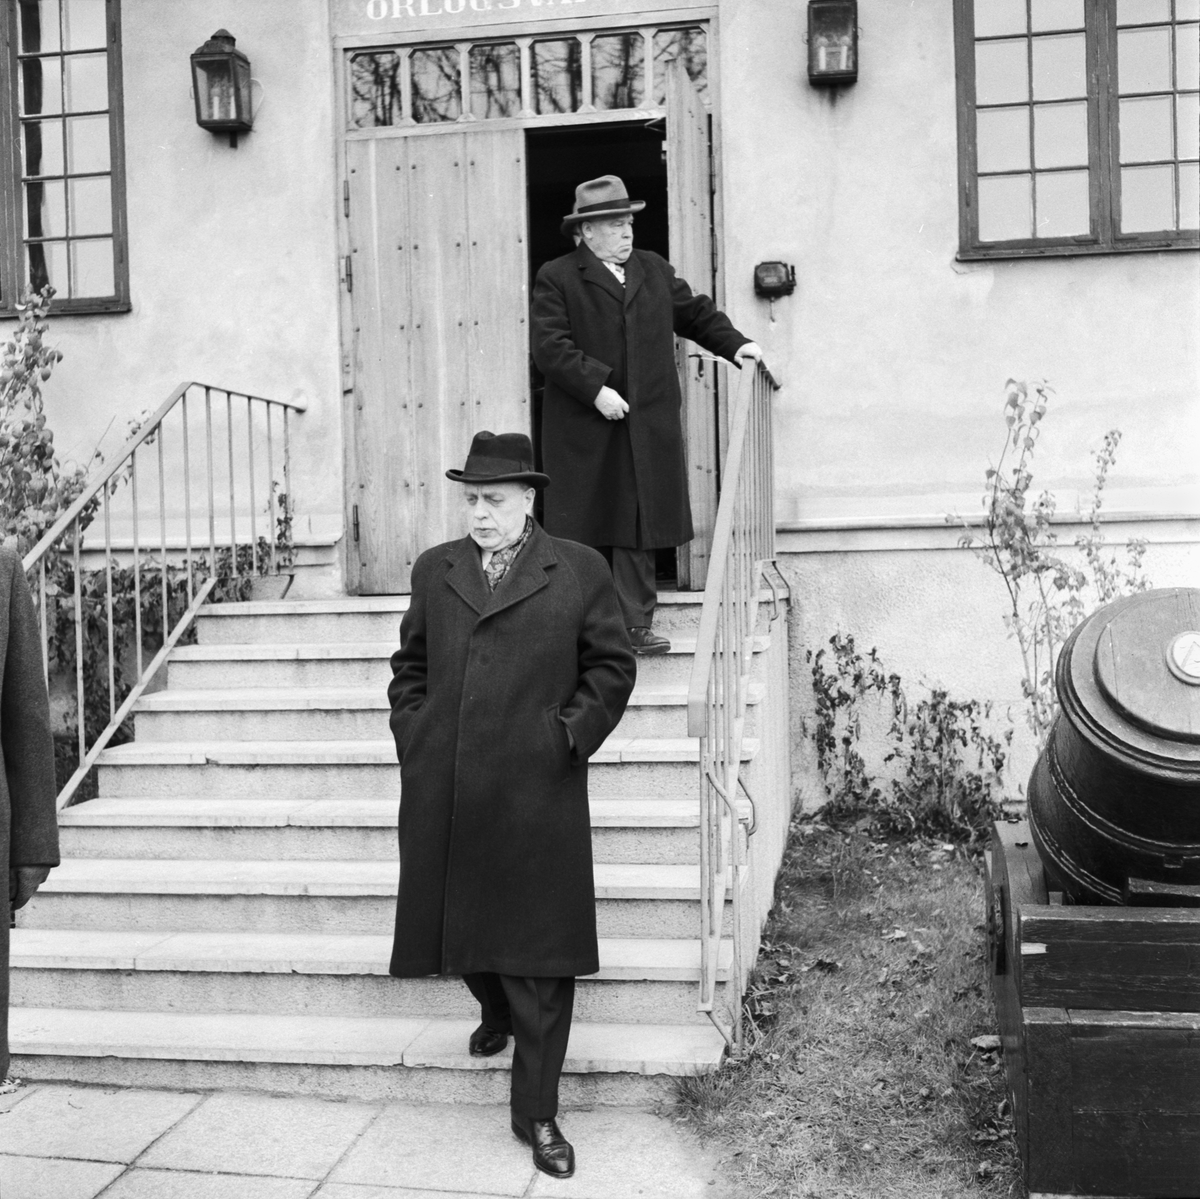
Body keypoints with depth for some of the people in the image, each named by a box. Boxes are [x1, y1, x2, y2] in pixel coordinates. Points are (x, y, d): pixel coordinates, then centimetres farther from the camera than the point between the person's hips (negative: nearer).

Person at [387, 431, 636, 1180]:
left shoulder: (580, 571, 1)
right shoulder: (433, 569, 13)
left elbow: (612, 665, 5)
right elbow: (409, 662, 20)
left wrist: (571, 735, -4)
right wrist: (411, 732, 7)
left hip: (538, 796, -3)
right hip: (442, 795, 4)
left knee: (542, 953, 1)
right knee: (461, 924, 15)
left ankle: (537, 1112, 15)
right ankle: (496, 1014, 48)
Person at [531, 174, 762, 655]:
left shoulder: (654, 269, 16)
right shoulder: (556, 278, -1)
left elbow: (695, 312, 23)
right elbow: (550, 346, -10)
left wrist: (734, 343, 9)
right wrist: (596, 388, -19)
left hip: (648, 427, 4)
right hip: (583, 431, -4)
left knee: (640, 527, 4)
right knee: (583, 529, 1)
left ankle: (635, 624, 11)